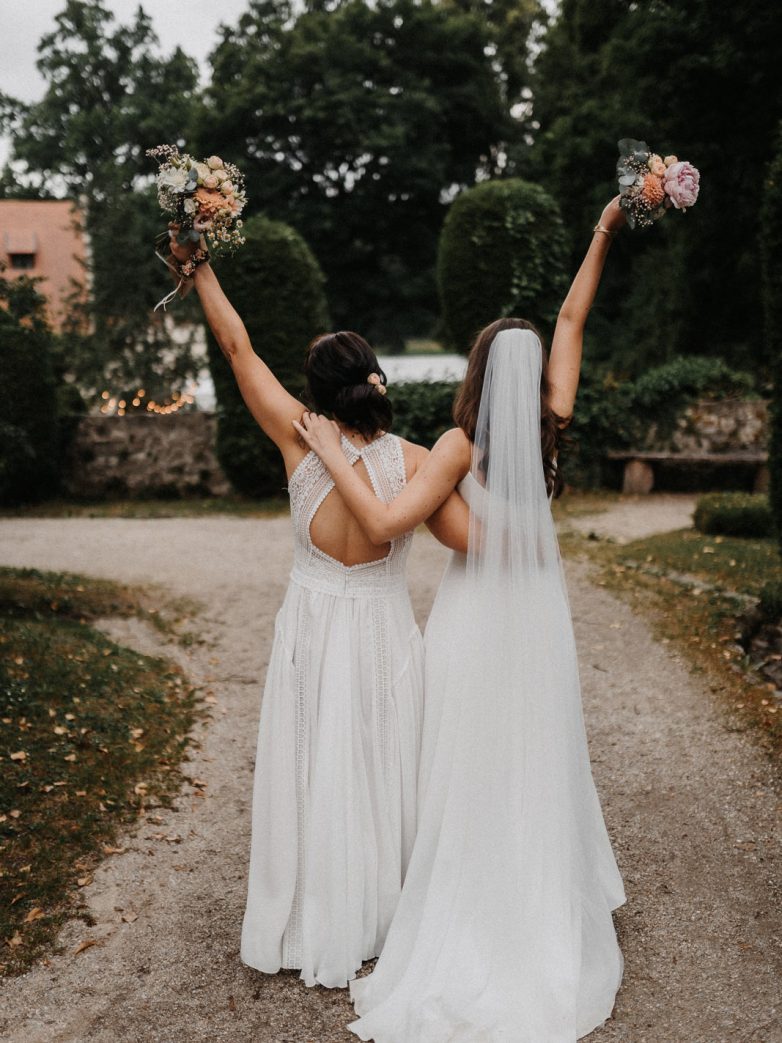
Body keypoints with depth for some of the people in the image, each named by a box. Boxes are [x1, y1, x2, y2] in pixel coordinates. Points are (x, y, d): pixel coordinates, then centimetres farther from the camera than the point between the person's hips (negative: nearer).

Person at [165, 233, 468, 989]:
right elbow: (471, 542, -13)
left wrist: (199, 267, 6)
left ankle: (321, 932, 25)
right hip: (384, 633, 0)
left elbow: (239, 348, -3)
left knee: (314, 778, 12)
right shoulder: (413, 460, -11)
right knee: (381, 776, 14)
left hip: (313, 629, 0)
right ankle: (380, 918, 30)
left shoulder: (301, 442, -11)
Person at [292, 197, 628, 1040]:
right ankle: (548, 902, 35)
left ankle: (470, 933, 16)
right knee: (538, 766, 18)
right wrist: (603, 236, 11)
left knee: (471, 772, 6)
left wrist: (330, 454, -15)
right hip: (538, 613, 4)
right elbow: (572, 321, 4)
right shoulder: (551, 427, -6)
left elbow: (382, 522, -25)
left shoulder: (462, 444, -16)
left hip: (474, 616, -4)